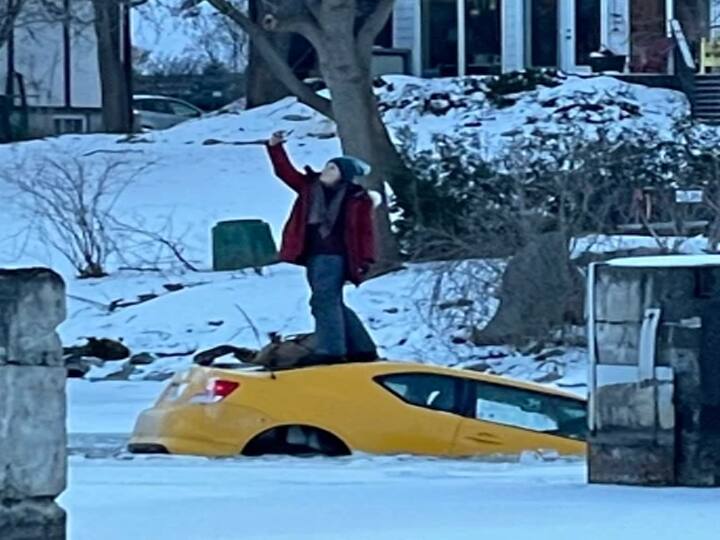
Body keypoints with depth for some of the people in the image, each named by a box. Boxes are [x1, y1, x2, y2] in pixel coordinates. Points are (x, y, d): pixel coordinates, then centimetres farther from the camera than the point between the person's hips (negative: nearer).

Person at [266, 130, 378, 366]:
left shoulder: (356, 199, -5)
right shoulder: (311, 186, 12)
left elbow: (365, 231, -6)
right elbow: (286, 171, 12)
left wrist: (366, 259, -12)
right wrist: (275, 148, 0)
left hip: (333, 255, -8)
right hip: (314, 254, 8)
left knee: (325, 300, -16)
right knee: (332, 302, 12)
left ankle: (330, 350, -18)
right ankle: (361, 348, 21)